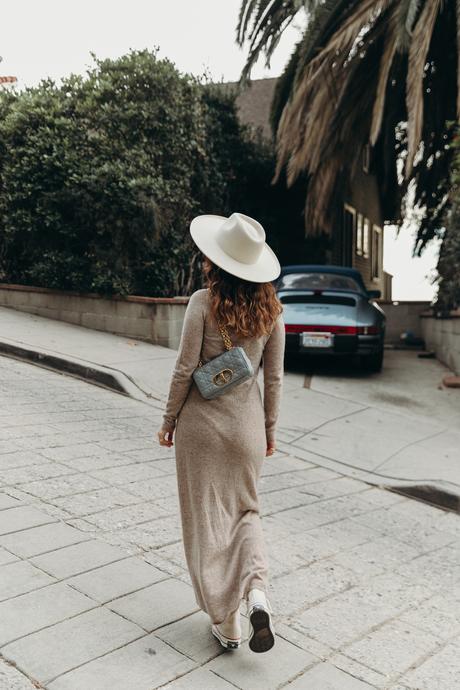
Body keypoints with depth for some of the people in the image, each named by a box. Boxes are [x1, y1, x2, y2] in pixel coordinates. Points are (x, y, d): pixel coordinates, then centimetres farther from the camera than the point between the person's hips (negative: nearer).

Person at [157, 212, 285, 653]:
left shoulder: (203, 302, -13)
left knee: (207, 520, 10)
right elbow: (274, 377, 3)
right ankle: (257, 594, 1)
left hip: (201, 422, -3)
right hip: (248, 424, 4)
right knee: (245, 511, 22)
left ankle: (225, 624, 18)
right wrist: (270, 430, 13)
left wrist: (169, 420, 1)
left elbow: (185, 369, -12)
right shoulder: (271, 309, -2)